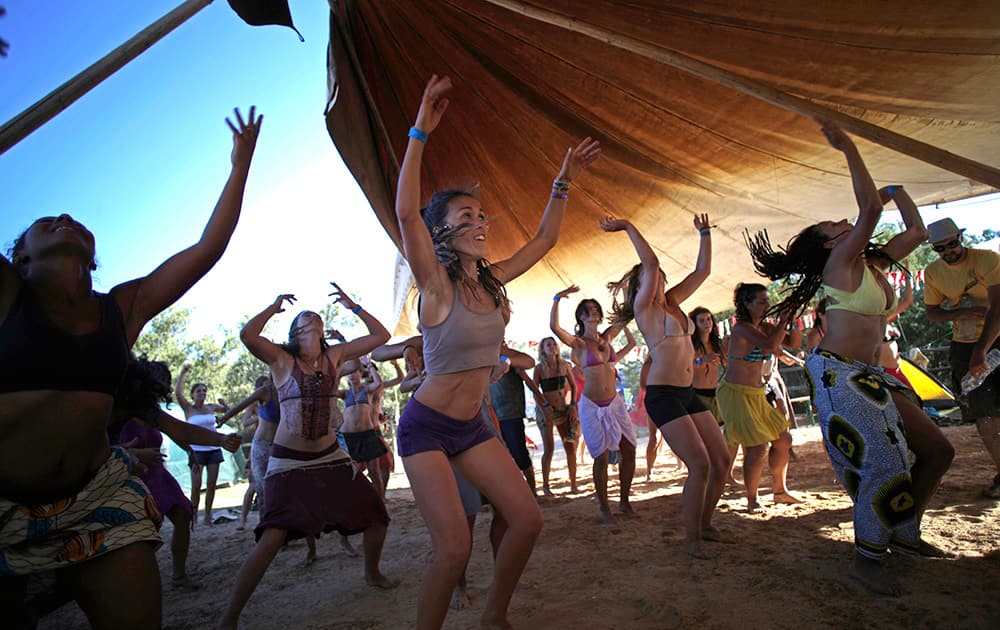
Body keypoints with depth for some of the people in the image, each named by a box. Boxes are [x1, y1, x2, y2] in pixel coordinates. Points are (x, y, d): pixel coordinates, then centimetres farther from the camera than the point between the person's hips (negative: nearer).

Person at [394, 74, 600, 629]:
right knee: (454, 547, -15)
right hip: (426, 425, -6)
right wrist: (421, 131, -33)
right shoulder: (437, 283, -14)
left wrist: (563, 182, 11)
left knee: (527, 520, 1)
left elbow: (543, 240, 14)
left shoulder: (492, 280, 4)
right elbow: (406, 212, -30)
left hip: (472, 426, 7)